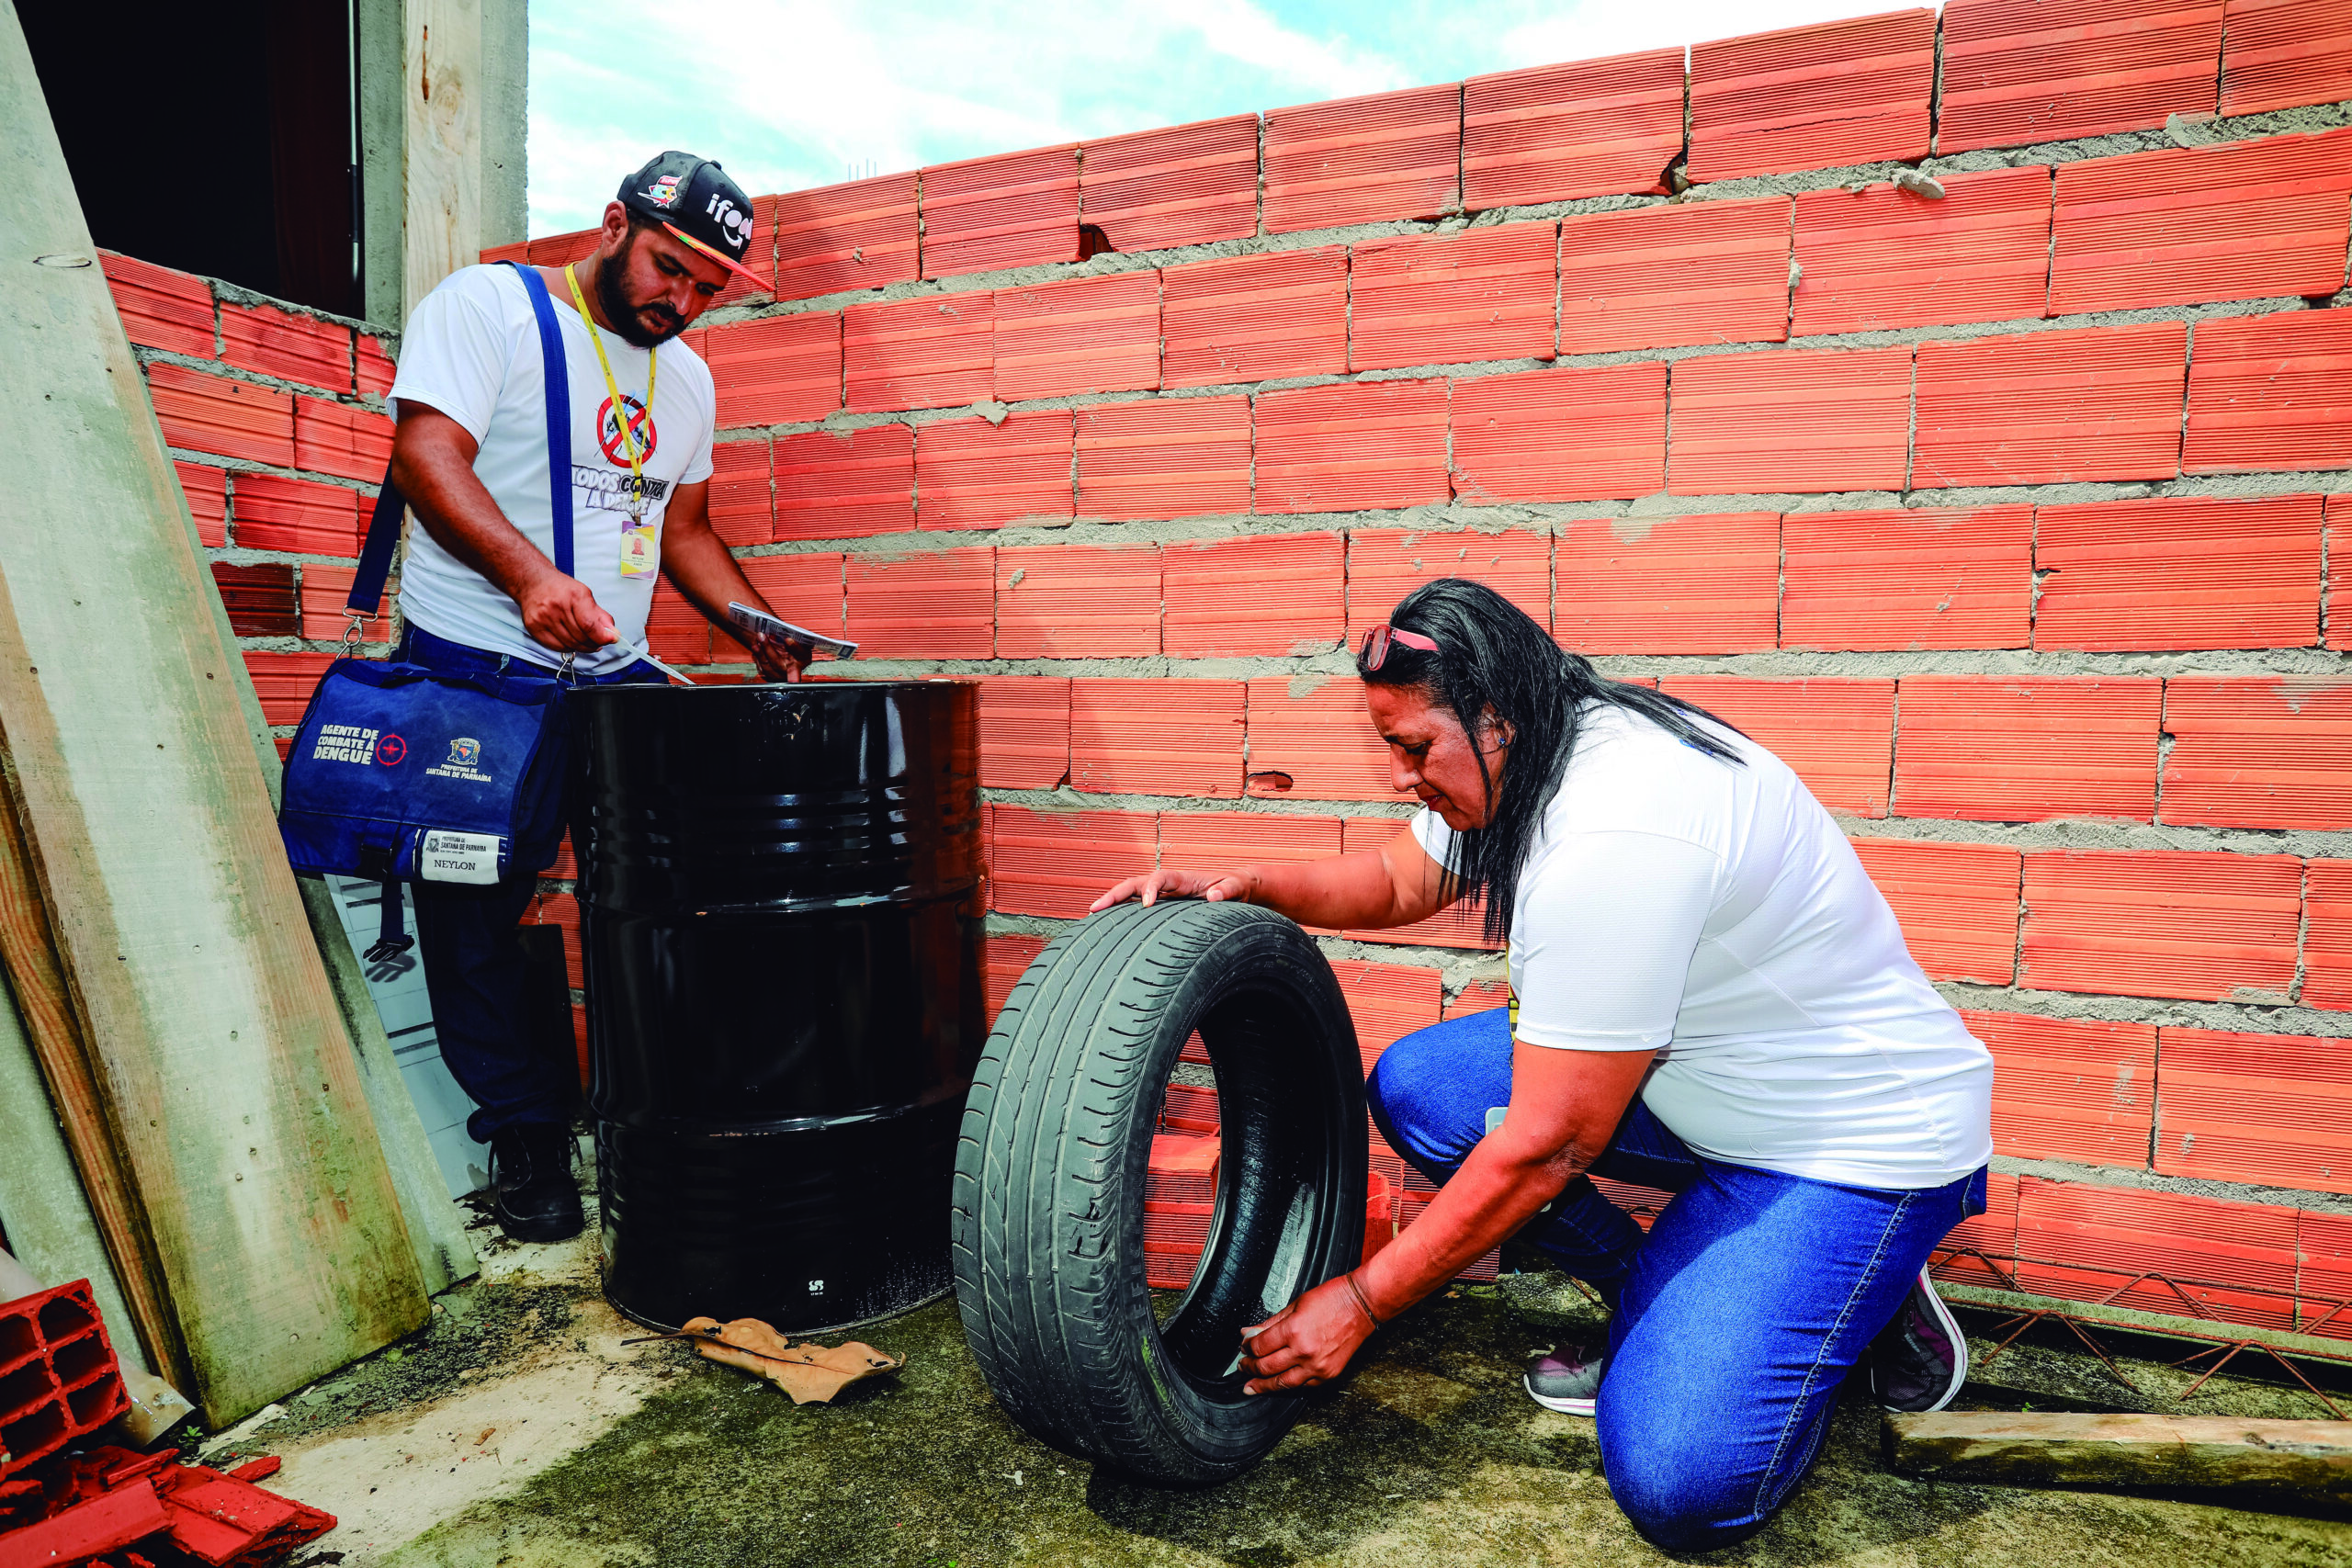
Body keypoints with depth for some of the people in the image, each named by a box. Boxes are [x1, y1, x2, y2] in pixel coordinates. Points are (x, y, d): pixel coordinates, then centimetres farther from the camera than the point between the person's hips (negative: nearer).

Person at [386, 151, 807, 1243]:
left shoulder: (687, 381, 16)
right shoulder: (487, 305, -2)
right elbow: (427, 455, -15)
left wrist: (757, 622, 4)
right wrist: (529, 574, -32)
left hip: (618, 675, 5)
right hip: (473, 670, -4)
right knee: (476, 919, 2)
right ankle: (525, 1131, 18)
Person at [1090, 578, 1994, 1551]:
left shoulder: (1617, 841, -34)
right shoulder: (1538, 754, -5)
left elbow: (1548, 1145, -29)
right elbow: (1397, 882, 12)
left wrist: (1361, 1302, -19)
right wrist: (1245, 885, -7)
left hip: (1863, 1138, -8)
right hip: (1693, 1072, 9)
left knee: (1675, 1483, -19)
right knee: (1415, 1086, -5)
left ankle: (1871, 1304, 8)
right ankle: (1652, 1312, 9)